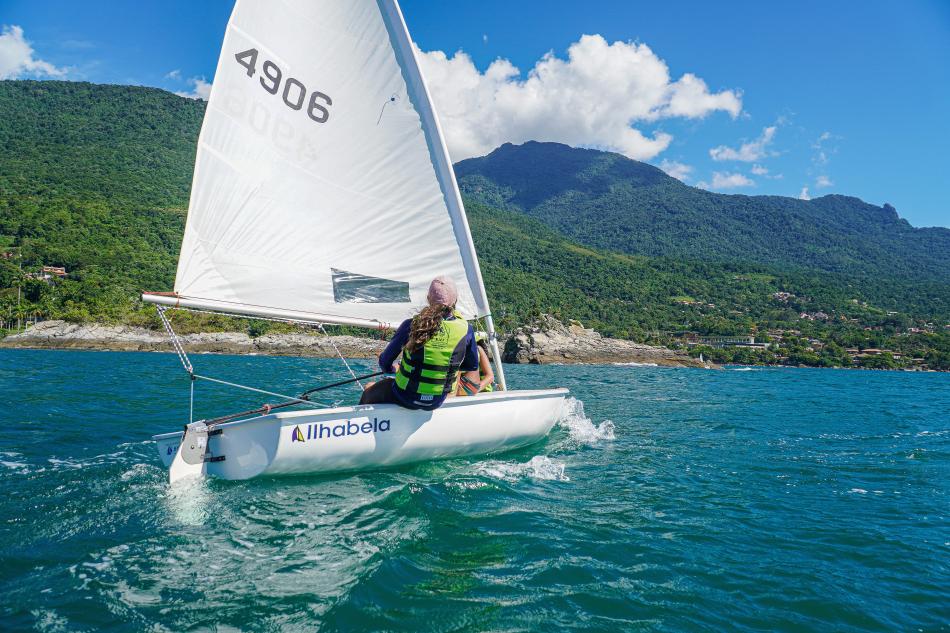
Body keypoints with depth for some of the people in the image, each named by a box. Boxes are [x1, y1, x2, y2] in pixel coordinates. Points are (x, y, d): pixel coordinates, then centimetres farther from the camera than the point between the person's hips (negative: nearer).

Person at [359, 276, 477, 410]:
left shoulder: (412, 325, -16)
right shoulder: (466, 330, -11)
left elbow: (384, 363, -7)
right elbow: (473, 366, 4)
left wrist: (393, 368, 15)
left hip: (406, 398, -3)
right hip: (437, 402, 3)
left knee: (369, 389, 27)